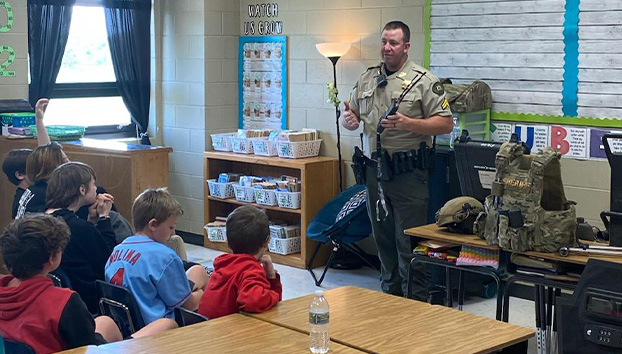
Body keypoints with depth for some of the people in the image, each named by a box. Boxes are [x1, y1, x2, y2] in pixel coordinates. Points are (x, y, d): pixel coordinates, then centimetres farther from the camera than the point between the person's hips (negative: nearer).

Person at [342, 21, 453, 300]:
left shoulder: (423, 81, -5)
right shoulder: (366, 78, 12)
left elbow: (445, 123, -8)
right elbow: (349, 116, 18)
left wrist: (409, 124, -22)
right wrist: (349, 120, -6)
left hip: (408, 172, -6)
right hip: (374, 170, 6)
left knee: (410, 242, -4)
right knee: (382, 238, 15)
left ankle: (416, 303, 5)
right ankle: (390, 295, 27)